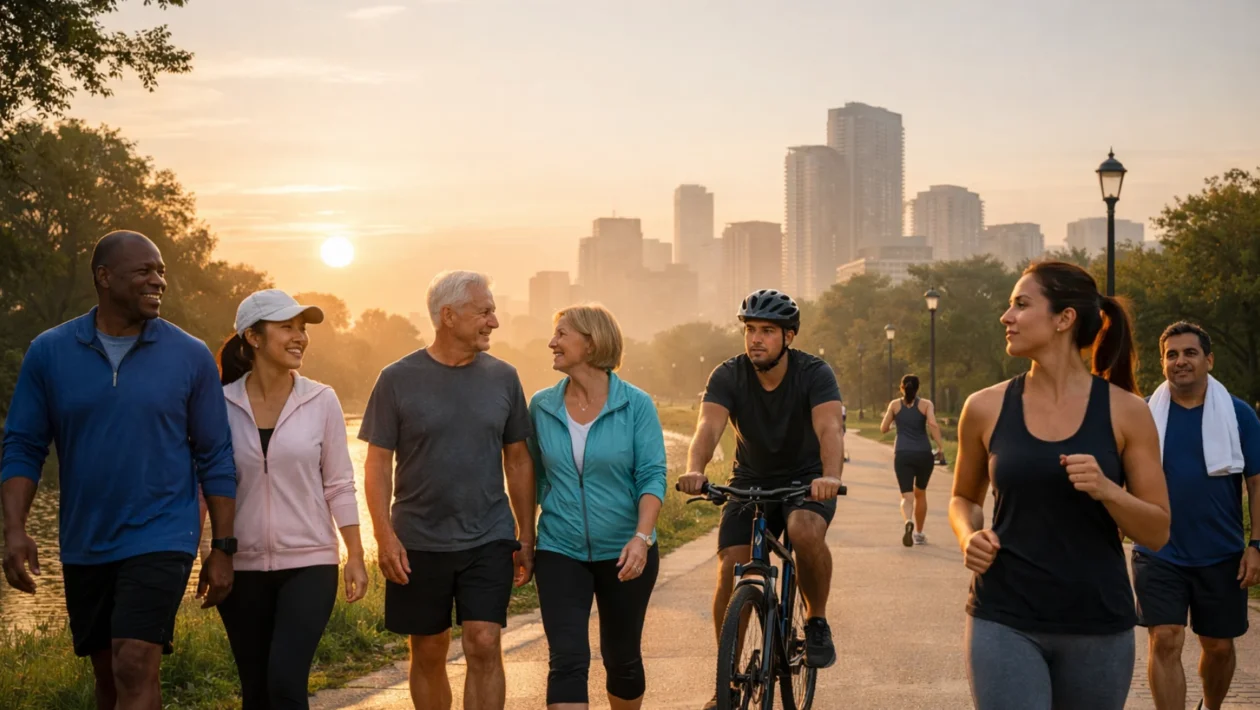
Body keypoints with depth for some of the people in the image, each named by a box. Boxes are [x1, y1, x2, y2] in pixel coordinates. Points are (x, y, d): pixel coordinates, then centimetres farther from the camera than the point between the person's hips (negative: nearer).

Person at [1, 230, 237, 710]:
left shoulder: (191, 357, -4)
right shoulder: (49, 353, -1)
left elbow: (215, 459, -1)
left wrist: (222, 548, -3)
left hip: (160, 540, -3)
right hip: (84, 547, 3)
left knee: (135, 670, -14)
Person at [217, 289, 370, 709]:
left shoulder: (321, 401, -3)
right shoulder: (221, 404, -3)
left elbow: (339, 486, 2)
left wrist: (356, 557, 0)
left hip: (309, 564, -1)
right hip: (243, 567, 1)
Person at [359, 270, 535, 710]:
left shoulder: (502, 377, 4)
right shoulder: (399, 379, -3)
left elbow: (518, 460, 9)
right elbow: (378, 464, -2)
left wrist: (526, 535, 7)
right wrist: (385, 535, -11)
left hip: (489, 541, 1)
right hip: (419, 543, -1)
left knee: (484, 646, -9)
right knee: (428, 653, 10)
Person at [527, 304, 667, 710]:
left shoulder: (636, 405, -7)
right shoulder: (541, 407, 1)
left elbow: (652, 475, -10)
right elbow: (534, 477, 9)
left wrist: (642, 536, -23)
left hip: (624, 554, -1)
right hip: (560, 553, 1)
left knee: (622, 658, 13)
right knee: (568, 661, -10)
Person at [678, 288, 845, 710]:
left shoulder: (814, 374, -18)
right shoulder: (728, 376, -14)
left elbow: (829, 427, -34)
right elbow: (709, 426, -30)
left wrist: (830, 475, -55)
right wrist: (694, 470, -51)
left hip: (806, 480, -2)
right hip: (750, 481, 2)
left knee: (806, 531, -35)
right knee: (729, 571, -12)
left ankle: (816, 621, -9)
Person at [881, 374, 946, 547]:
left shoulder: (895, 405, 7)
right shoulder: (926, 404, 3)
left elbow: (883, 429, 12)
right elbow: (933, 424, -14)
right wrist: (940, 445, -7)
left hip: (902, 454, 0)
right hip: (924, 454, 1)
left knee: (907, 496, -5)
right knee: (920, 494, 21)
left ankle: (908, 521, -37)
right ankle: (919, 533, 30)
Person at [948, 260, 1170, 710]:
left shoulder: (1125, 411, -3)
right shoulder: (986, 408, 0)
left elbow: (1158, 532, 0)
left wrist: (1106, 490, -18)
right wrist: (970, 537, -5)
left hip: (1099, 625, 1)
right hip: (1004, 621, 0)